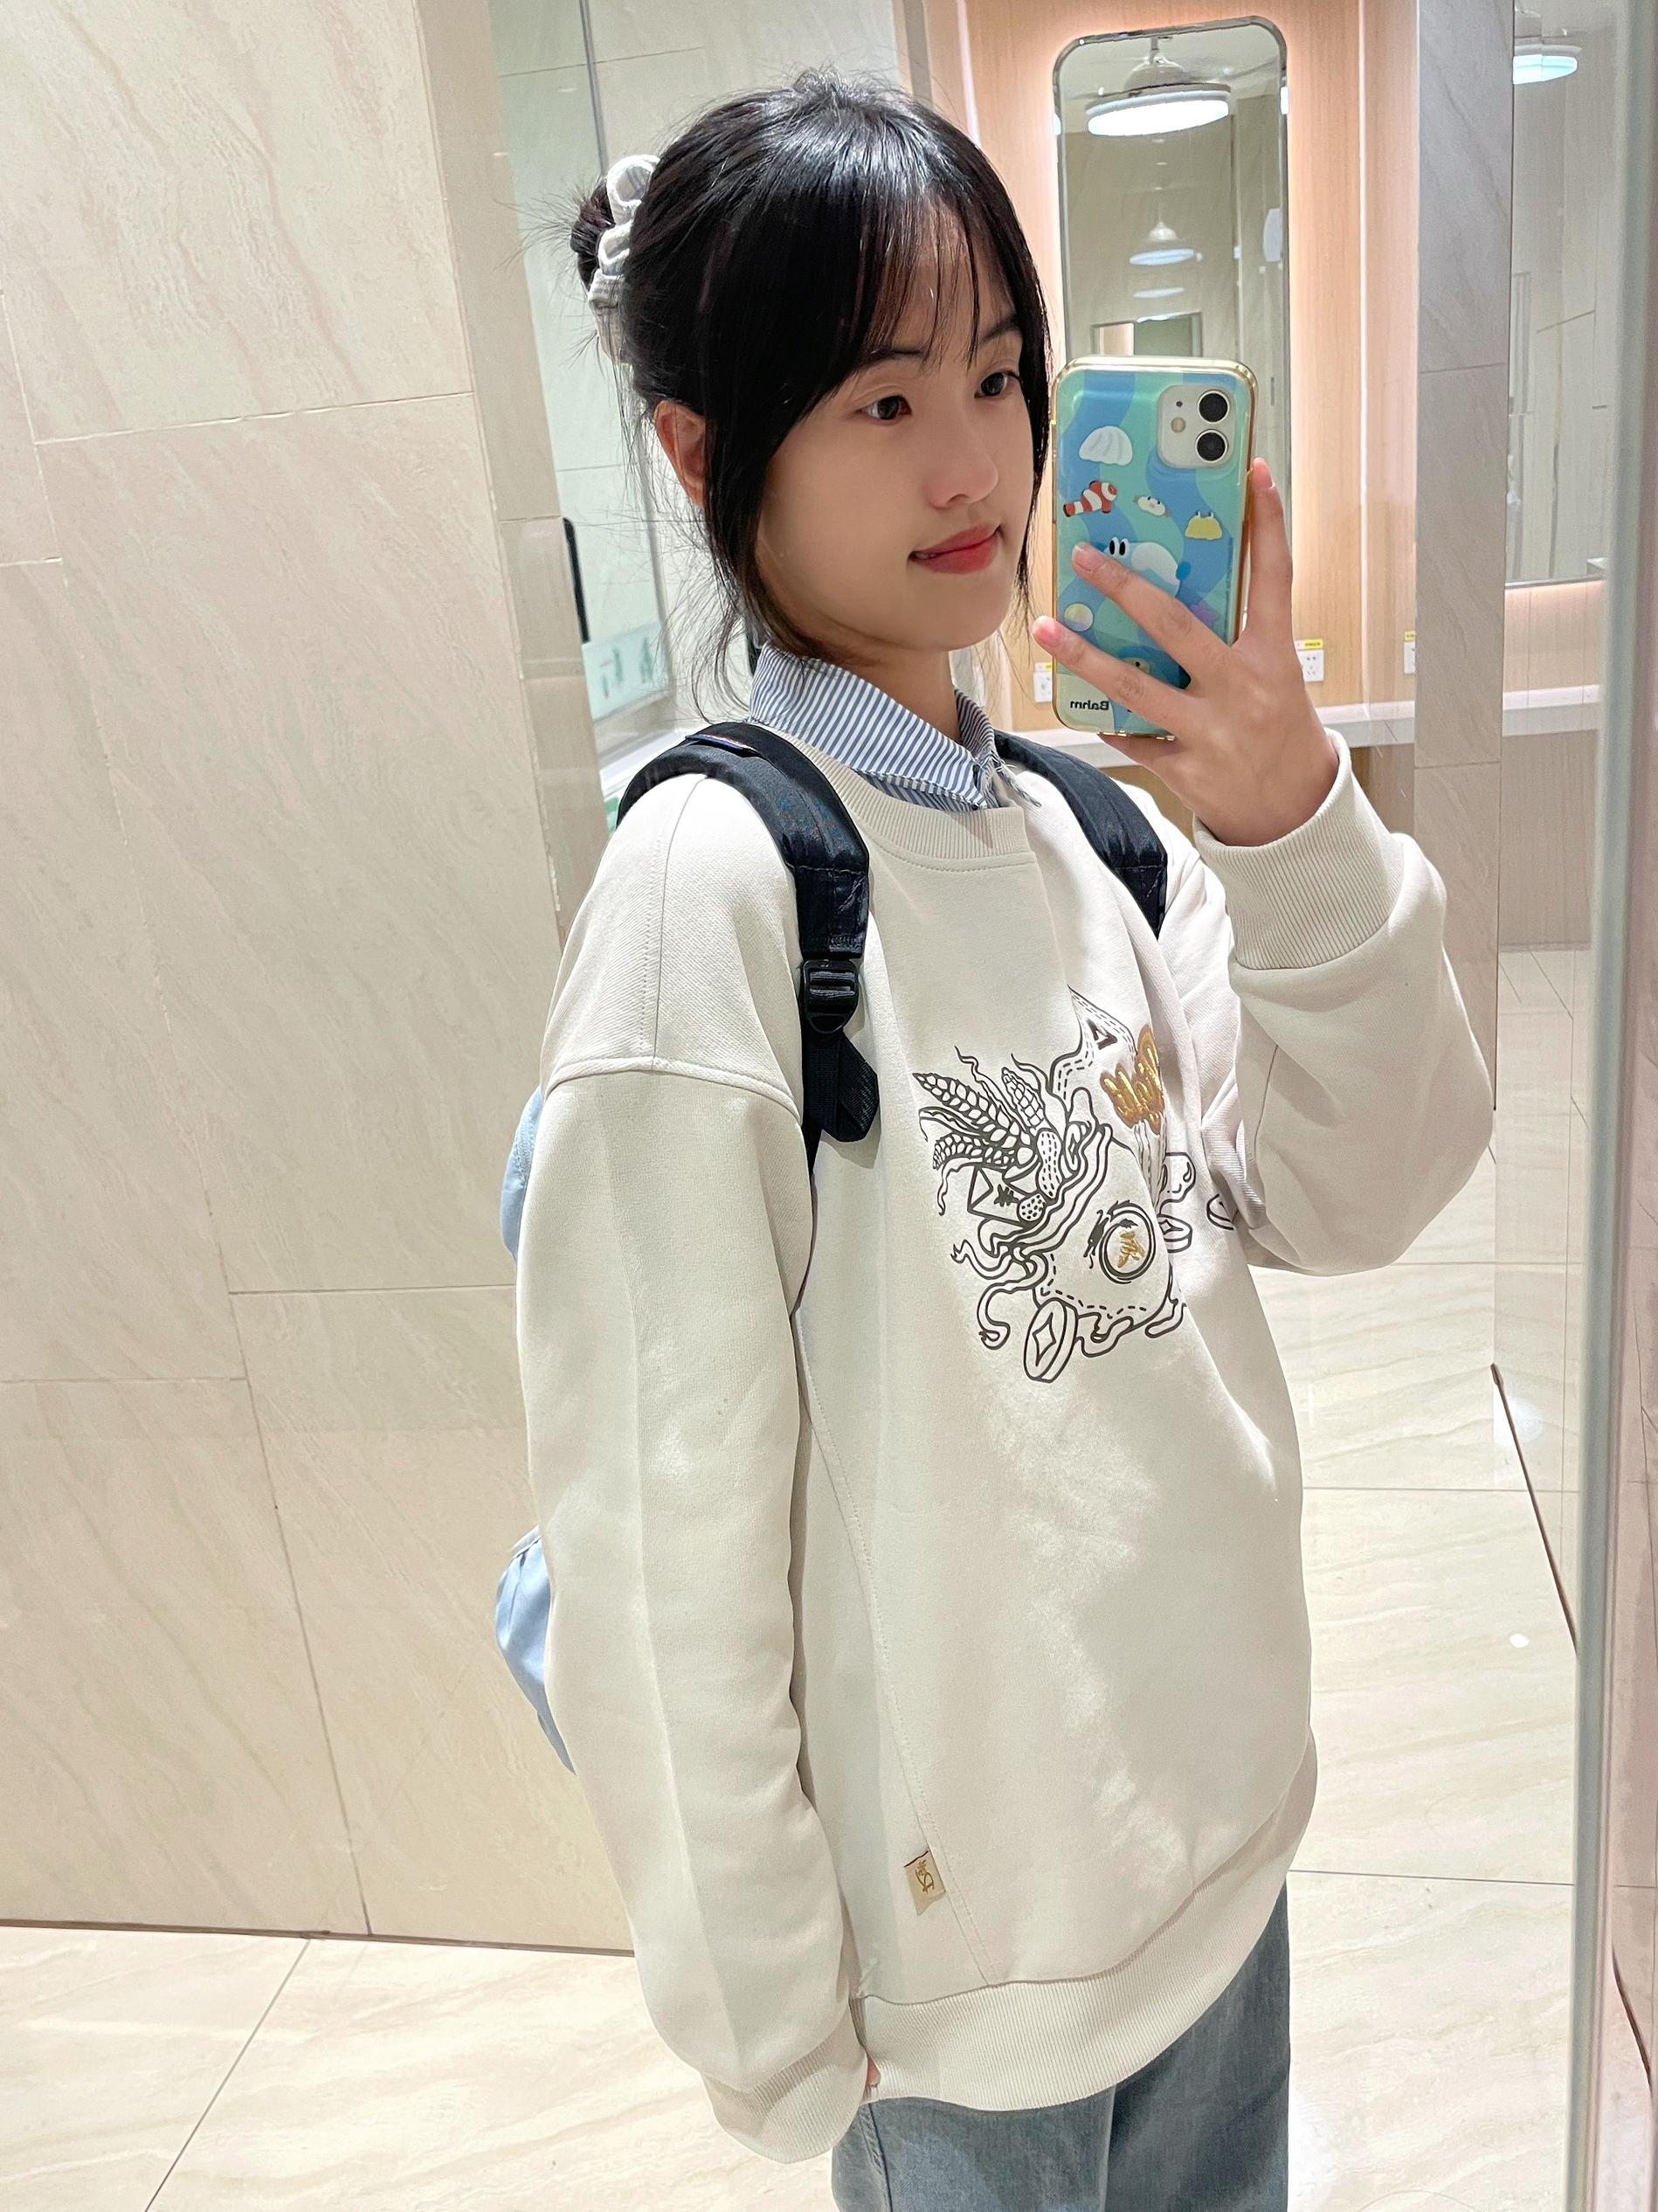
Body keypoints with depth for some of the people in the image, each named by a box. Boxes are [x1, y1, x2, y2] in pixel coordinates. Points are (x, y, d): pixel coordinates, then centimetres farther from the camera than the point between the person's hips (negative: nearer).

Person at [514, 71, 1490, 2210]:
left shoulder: (1078, 820, -1)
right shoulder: (714, 875, -22)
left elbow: (1356, 1197, -4)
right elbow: (665, 1513, -20)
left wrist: (1294, 826, -19)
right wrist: (772, 2019, -11)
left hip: (1223, 1817, 7)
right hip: (971, 1929, -6)